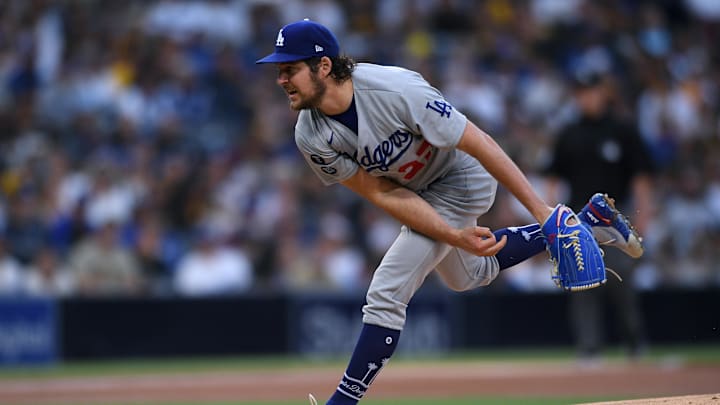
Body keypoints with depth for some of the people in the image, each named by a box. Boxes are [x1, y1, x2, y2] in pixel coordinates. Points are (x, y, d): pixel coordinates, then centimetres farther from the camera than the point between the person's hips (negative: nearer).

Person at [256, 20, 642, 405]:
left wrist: (541, 210, -32)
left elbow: (477, 142, -32)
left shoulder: (395, 91, -38)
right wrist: (455, 237, -29)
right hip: (413, 191, 7)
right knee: (470, 275, 29)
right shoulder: (311, 137, -21)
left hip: (460, 182, -7)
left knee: (386, 293, -15)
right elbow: (383, 194, -19)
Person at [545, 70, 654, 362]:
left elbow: (640, 174, 1)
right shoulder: (568, 135, 11)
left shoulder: (623, 132, 3)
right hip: (578, 217, 3)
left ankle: (634, 339, 10)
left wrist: (642, 212, -7)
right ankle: (588, 346, -3)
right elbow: (555, 176, 12)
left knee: (619, 278, -10)